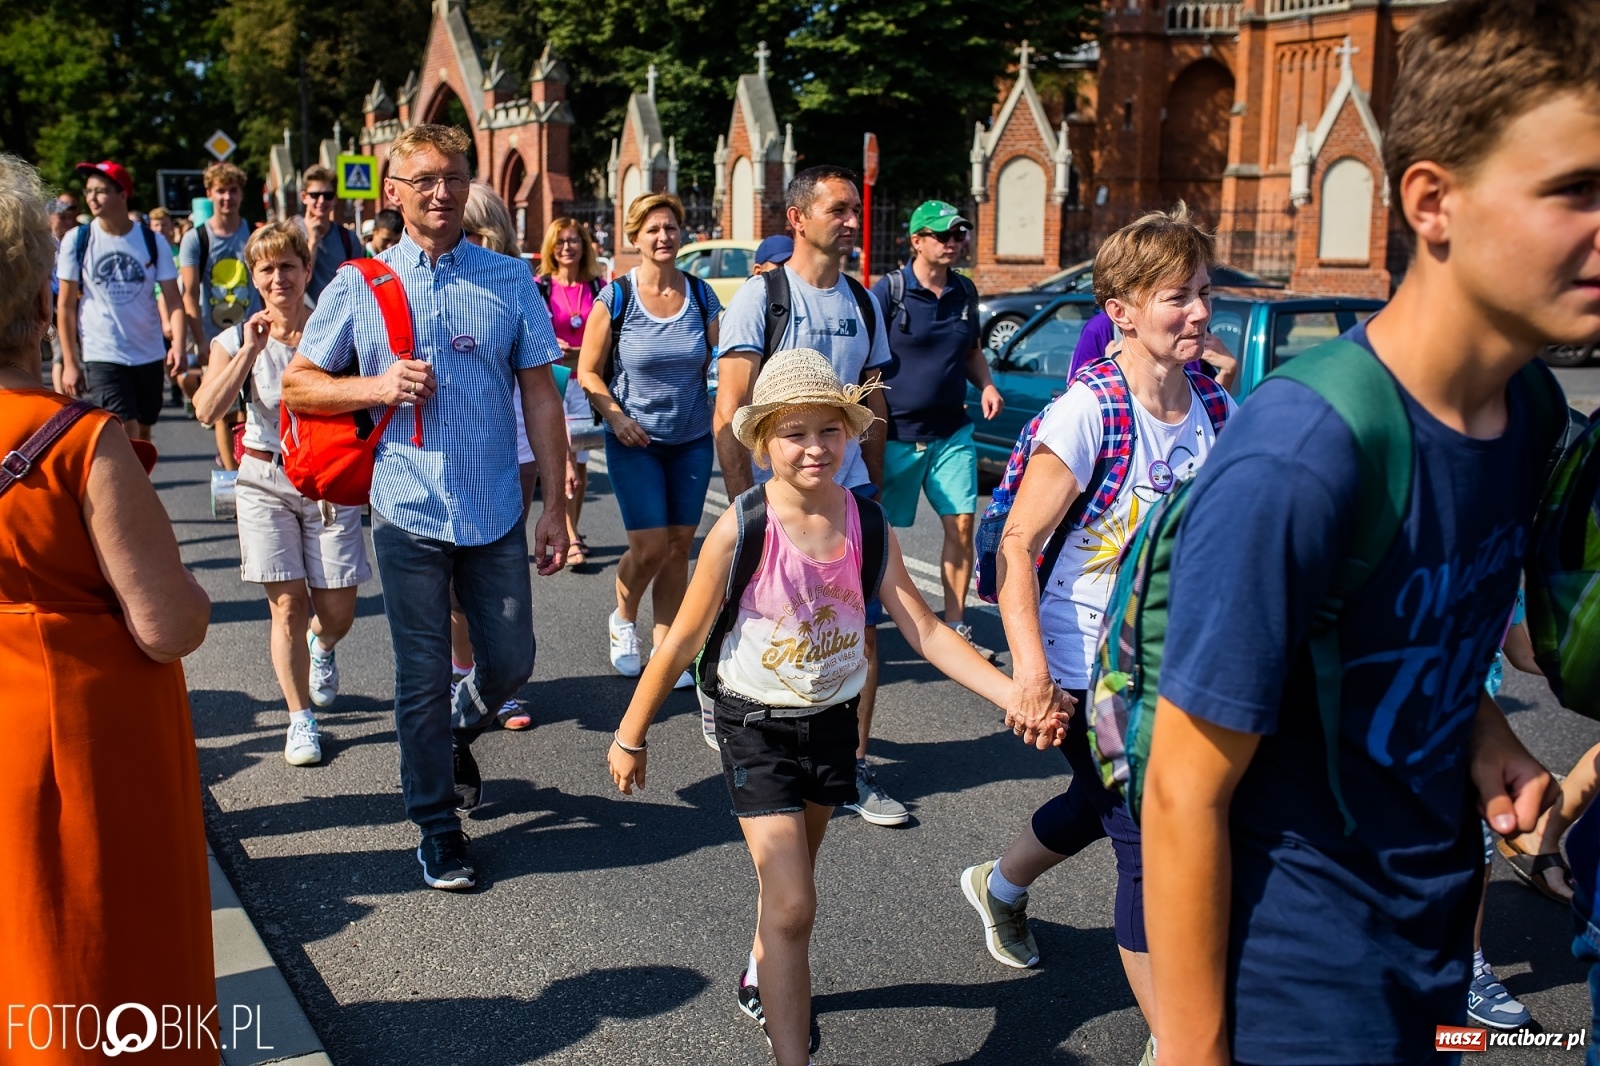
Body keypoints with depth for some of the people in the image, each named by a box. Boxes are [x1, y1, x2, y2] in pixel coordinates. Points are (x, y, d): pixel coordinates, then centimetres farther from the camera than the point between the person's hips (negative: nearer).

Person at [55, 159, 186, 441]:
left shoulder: (152, 241, 0)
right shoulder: (76, 241, -3)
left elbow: (173, 299, -3)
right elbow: (66, 305, 0)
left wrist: (178, 343, -20)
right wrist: (70, 362, -4)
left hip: (150, 355, 3)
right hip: (101, 357, -3)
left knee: (143, 436, 14)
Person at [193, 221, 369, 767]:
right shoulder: (237, 340, -2)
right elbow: (207, 410, -16)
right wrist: (251, 350, -20)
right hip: (266, 481, 0)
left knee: (336, 613, 3)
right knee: (288, 605, -3)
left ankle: (322, 647, 42)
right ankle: (301, 718, 13)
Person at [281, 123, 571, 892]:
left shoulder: (509, 281, 3)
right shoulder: (359, 286, 1)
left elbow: (540, 396, 4)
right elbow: (297, 386, 6)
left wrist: (554, 505, 0)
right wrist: (376, 386, -13)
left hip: (495, 512, 1)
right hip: (407, 513, -1)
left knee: (510, 662, 11)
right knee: (422, 678, 6)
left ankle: (457, 731, 44)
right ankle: (437, 827, 23)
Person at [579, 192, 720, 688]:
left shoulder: (701, 294, 2)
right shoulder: (615, 298, -6)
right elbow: (588, 372, -2)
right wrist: (617, 417, -15)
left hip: (693, 441, 3)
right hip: (635, 442, -3)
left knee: (679, 546, 5)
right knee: (650, 547, -8)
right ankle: (623, 620, 23)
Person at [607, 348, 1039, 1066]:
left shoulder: (866, 521, -11)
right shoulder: (741, 531, -21)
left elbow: (923, 629, -9)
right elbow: (683, 641, -12)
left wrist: (1014, 694, -18)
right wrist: (631, 736, -5)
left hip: (833, 718, 4)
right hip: (757, 725, -4)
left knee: (790, 873, 23)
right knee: (792, 904, -9)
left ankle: (761, 983, 51)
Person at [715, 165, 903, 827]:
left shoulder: (863, 303, 10)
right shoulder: (759, 298, -7)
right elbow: (729, 412, -11)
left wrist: (873, 488, 14)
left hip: (849, 494, 5)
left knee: (861, 632, 1)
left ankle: (854, 771, 11)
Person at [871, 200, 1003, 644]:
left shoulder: (965, 291, 9)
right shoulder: (889, 290, -8)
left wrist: (986, 386, 3)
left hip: (952, 432, 5)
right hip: (897, 433, -4)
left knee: (961, 525, -1)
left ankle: (955, 624, 10)